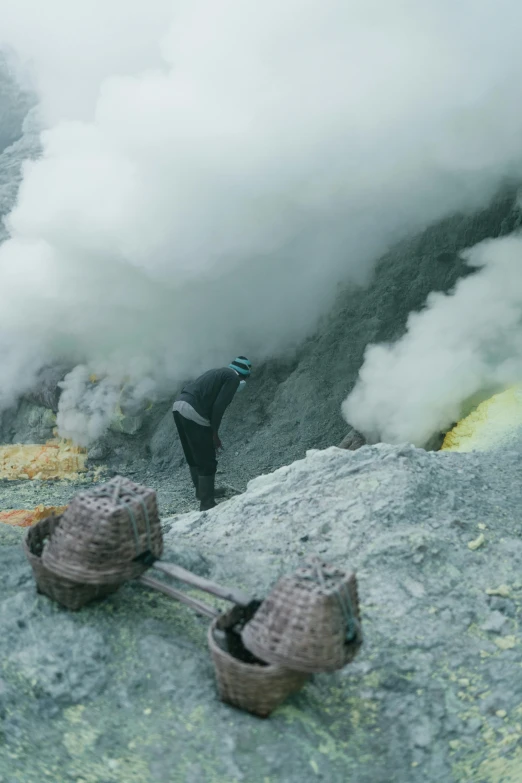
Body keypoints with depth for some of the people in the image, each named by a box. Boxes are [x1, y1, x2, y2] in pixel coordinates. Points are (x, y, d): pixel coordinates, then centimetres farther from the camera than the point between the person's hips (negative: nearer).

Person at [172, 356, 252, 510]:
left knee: (193, 457, 25)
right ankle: (207, 505, 9)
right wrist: (214, 433, 0)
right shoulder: (233, 378, 2)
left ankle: (202, 491, 42)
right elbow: (218, 406, -10)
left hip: (178, 406, 9)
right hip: (193, 414, -9)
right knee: (207, 462, 2)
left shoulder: (217, 373, 27)